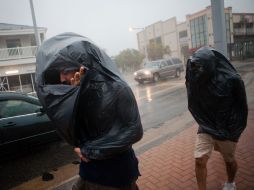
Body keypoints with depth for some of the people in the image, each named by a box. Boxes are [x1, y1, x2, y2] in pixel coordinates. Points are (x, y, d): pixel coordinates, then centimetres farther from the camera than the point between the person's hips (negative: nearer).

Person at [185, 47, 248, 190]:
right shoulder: (196, 80, -12)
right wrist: (204, 123, 2)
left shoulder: (231, 79, -21)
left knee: (229, 160, 19)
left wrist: (234, 131, -5)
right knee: (200, 160, -4)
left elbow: (242, 108, -9)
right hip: (206, 129, 2)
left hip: (227, 130, -2)